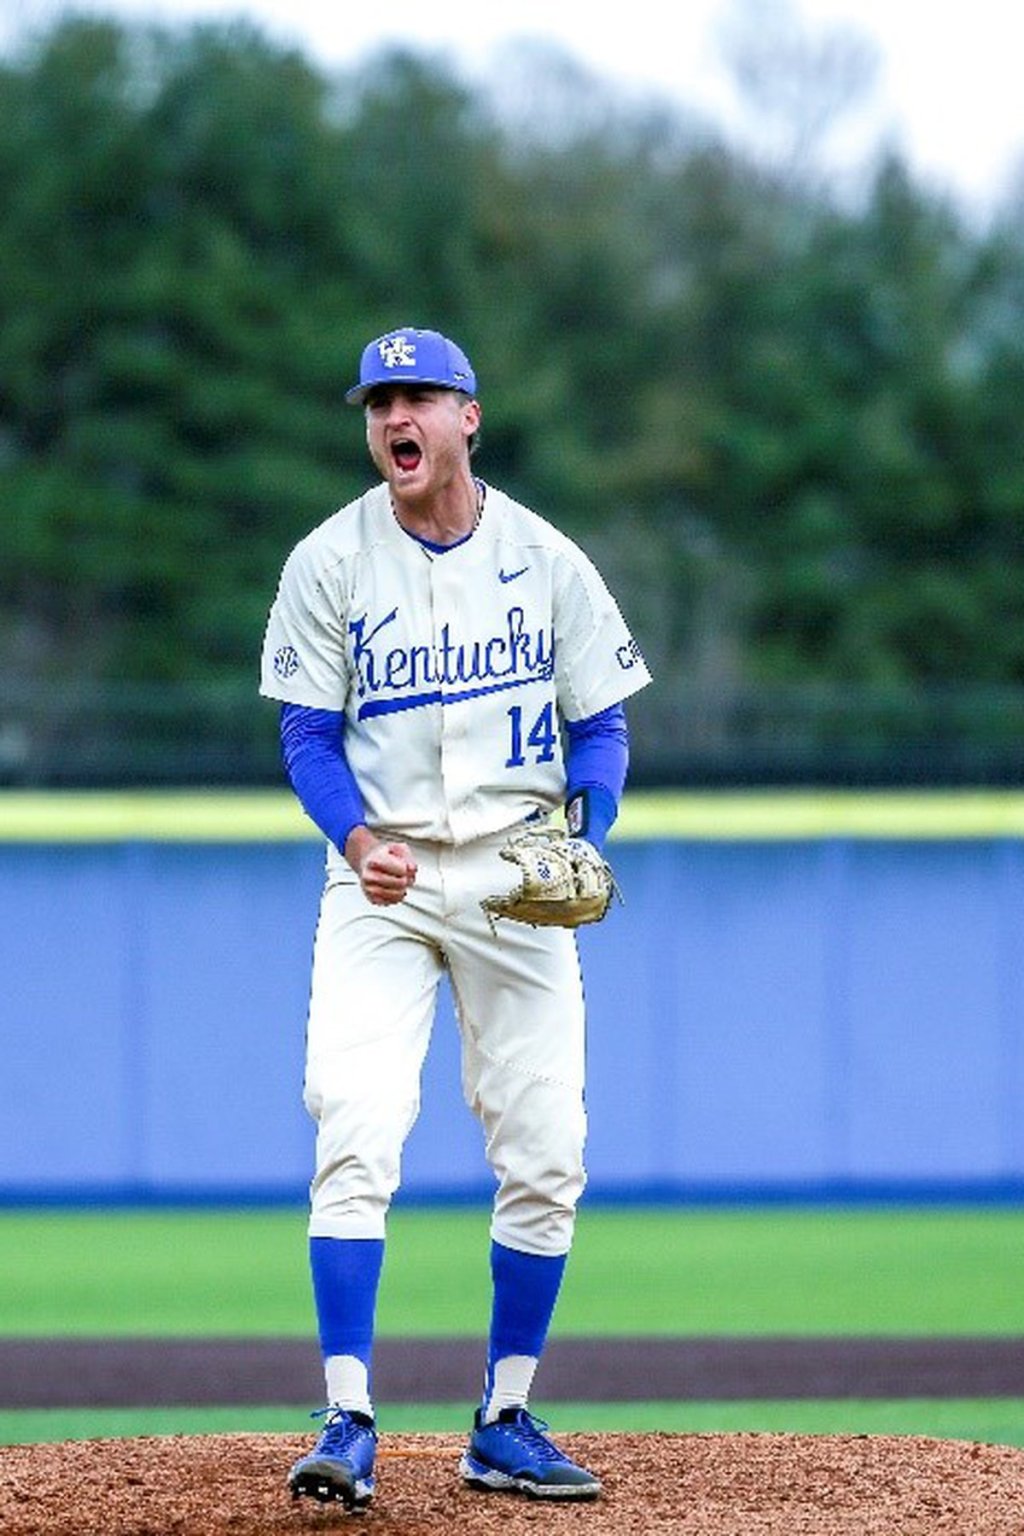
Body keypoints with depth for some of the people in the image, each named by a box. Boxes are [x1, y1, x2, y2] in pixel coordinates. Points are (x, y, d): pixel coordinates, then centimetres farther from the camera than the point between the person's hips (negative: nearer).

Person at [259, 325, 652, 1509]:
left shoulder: (545, 560, 1)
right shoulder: (330, 563, -1)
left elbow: (601, 728, 7)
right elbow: (307, 736, 0)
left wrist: (580, 841, -12)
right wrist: (357, 841, -19)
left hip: (515, 874, 1)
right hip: (381, 878, -1)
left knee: (543, 1154, -1)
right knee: (353, 1138, -16)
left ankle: (503, 1426, 11)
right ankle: (348, 1422, -17)